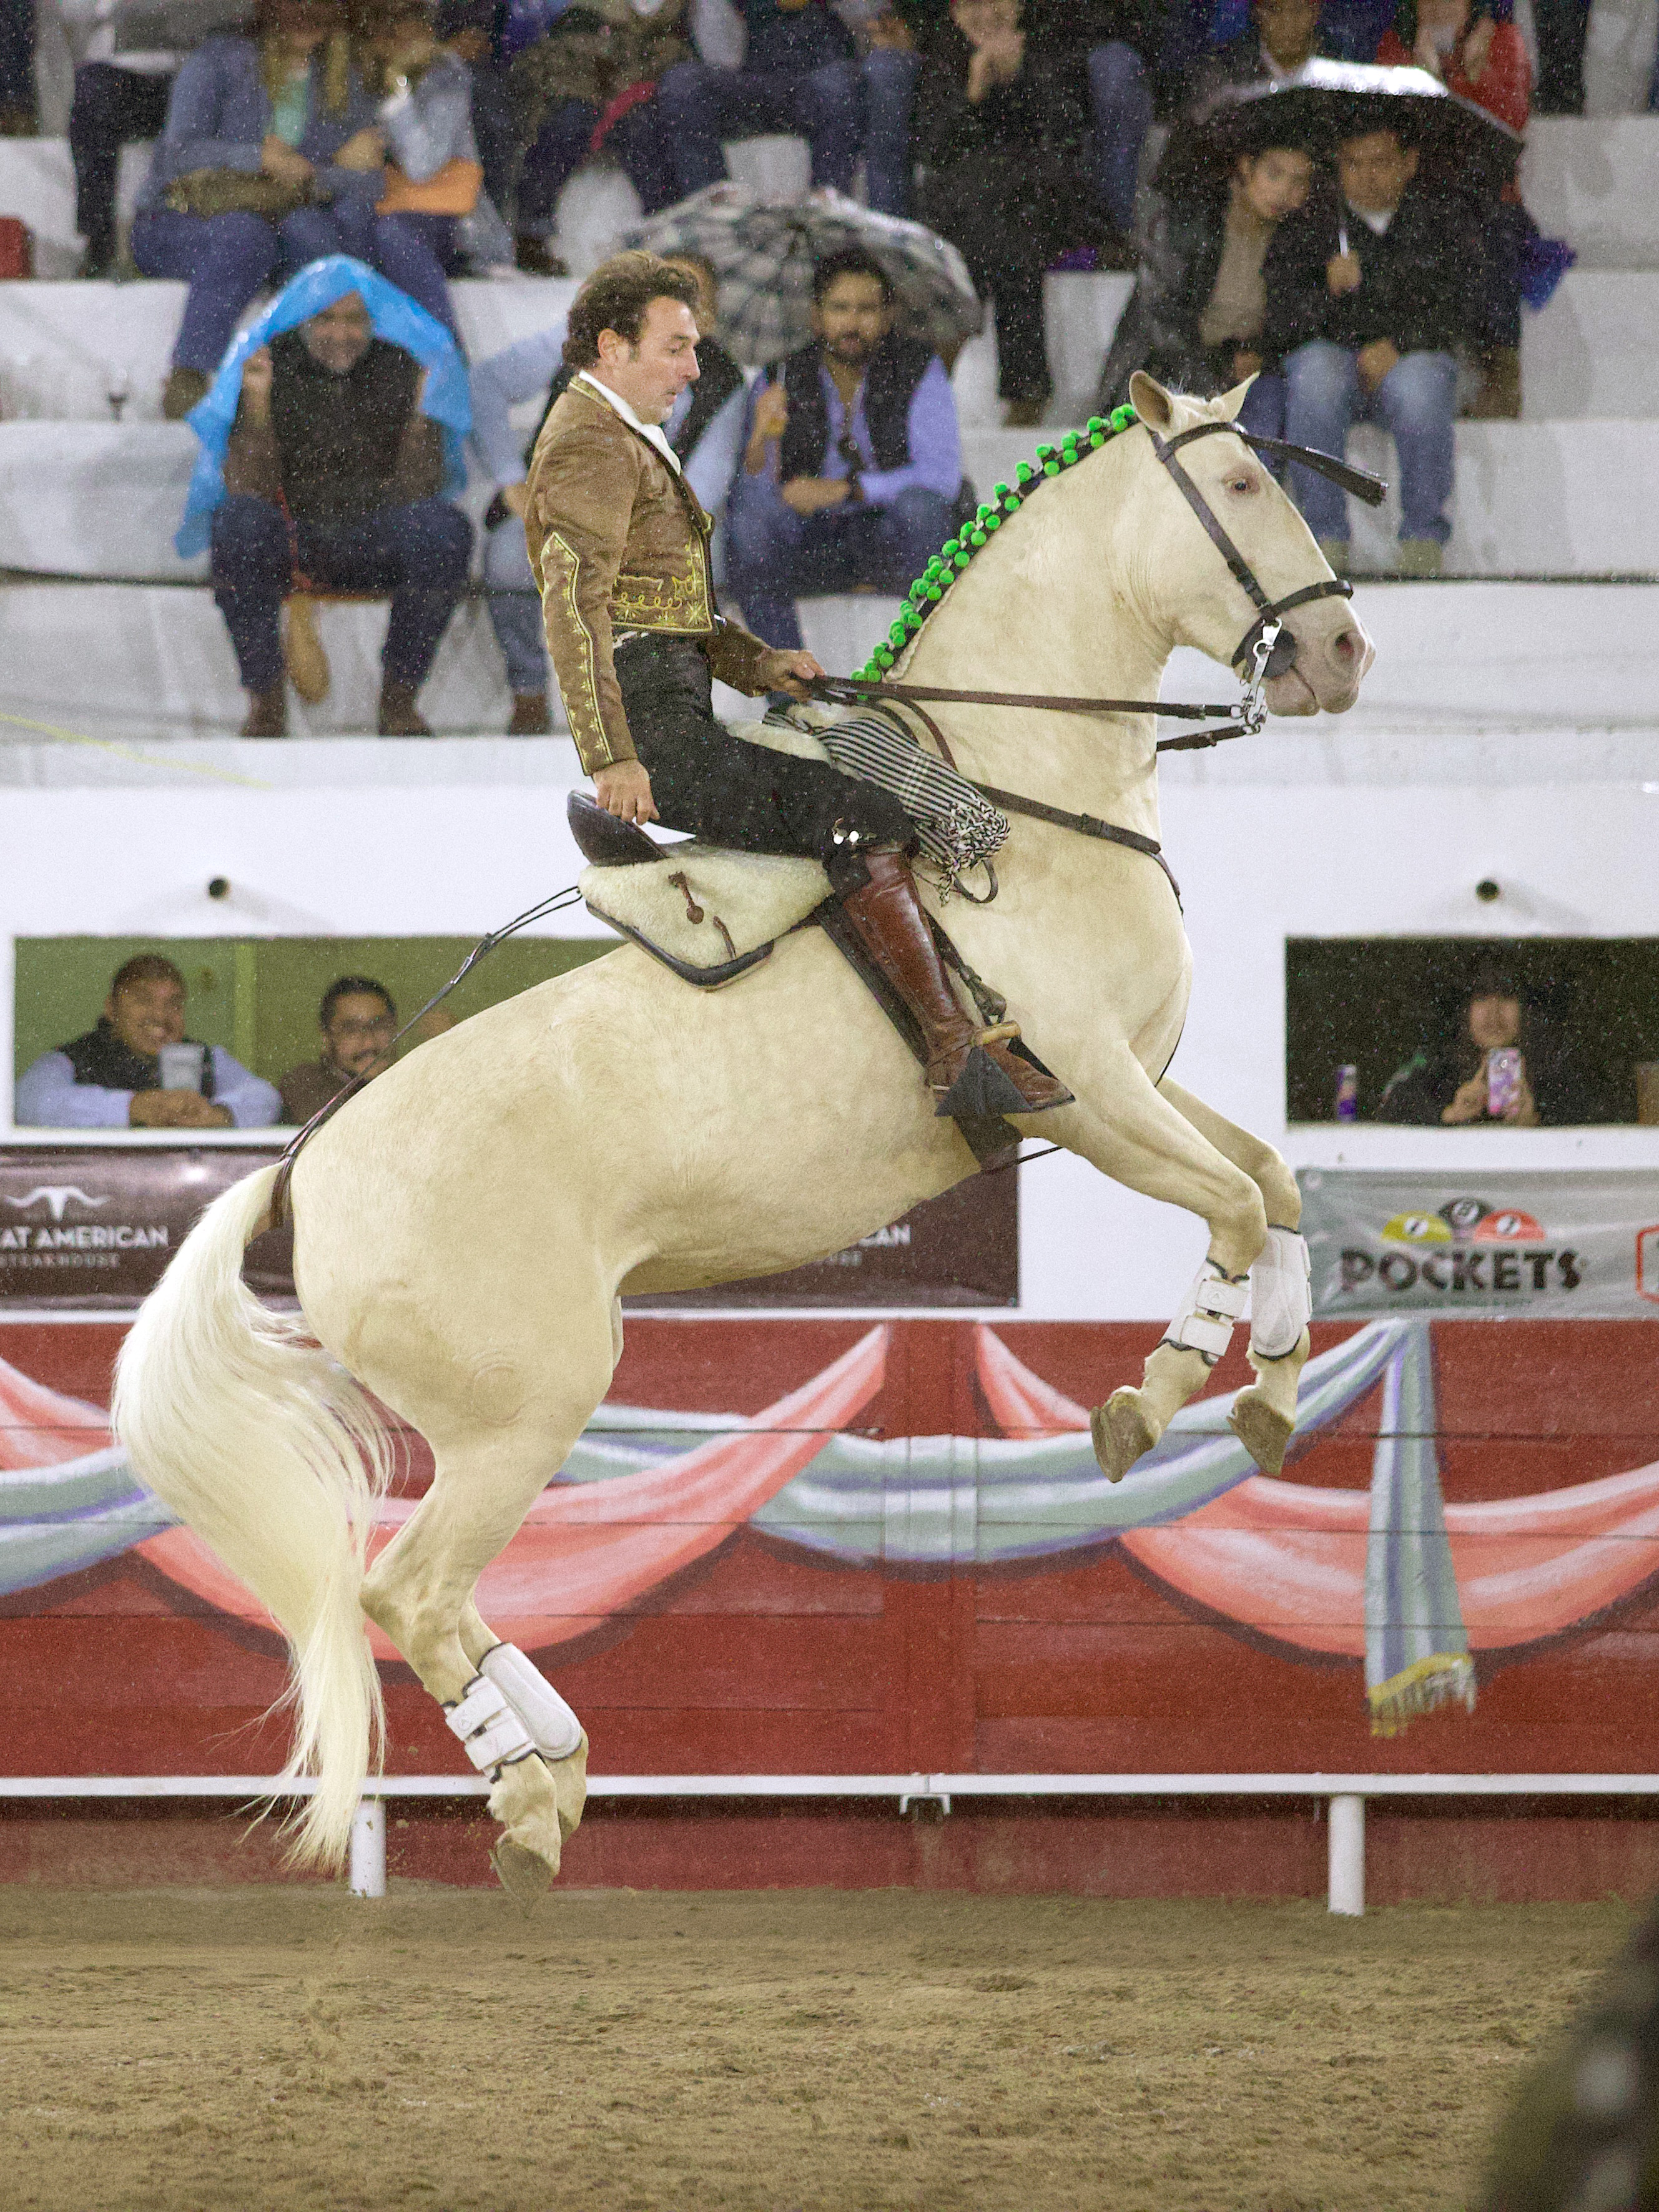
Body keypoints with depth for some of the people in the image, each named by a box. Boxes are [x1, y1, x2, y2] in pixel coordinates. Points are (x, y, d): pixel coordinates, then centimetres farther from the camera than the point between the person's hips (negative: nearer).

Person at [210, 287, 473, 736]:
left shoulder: (398, 369, -4)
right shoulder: (272, 368, -7)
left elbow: (412, 494, -9)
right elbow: (248, 489, -14)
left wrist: (423, 413, -23)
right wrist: (256, 406, -27)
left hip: (374, 545, 1)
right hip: (293, 542, -1)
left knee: (445, 528, -31)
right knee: (237, 519, -35)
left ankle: (398, 699, -14)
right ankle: (266, 703, -21)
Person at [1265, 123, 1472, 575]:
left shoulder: (1441, 220, 9)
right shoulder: (1305, 227, 7)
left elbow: (1454, 310, -1)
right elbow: (1279, 323, -3)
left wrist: (1399, 343, -19)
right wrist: (1328, 289, -23)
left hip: (1413, 356, 0)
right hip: (1333, 350, 0)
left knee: (1417, 384, -37)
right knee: (1315, 370, -36)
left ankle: (1423, 539, -24)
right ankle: (1325, 535, -29)